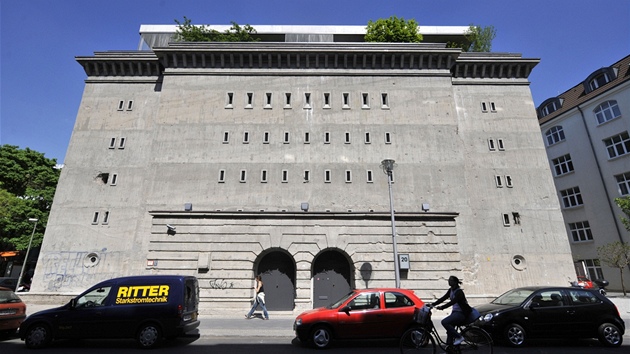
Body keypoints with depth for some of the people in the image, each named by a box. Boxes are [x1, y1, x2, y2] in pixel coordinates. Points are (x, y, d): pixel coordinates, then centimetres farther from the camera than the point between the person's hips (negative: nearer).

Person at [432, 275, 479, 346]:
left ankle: (459, 337, -10)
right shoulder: (450, 290, 8)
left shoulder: (459, 292, -18)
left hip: (461, 313, -8)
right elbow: (443, 298, 6)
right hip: (455, 312, 8)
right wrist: (432, 304, -3)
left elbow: (453, 302, -31)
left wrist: (442, 307, -41)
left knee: (444, 322, -23)